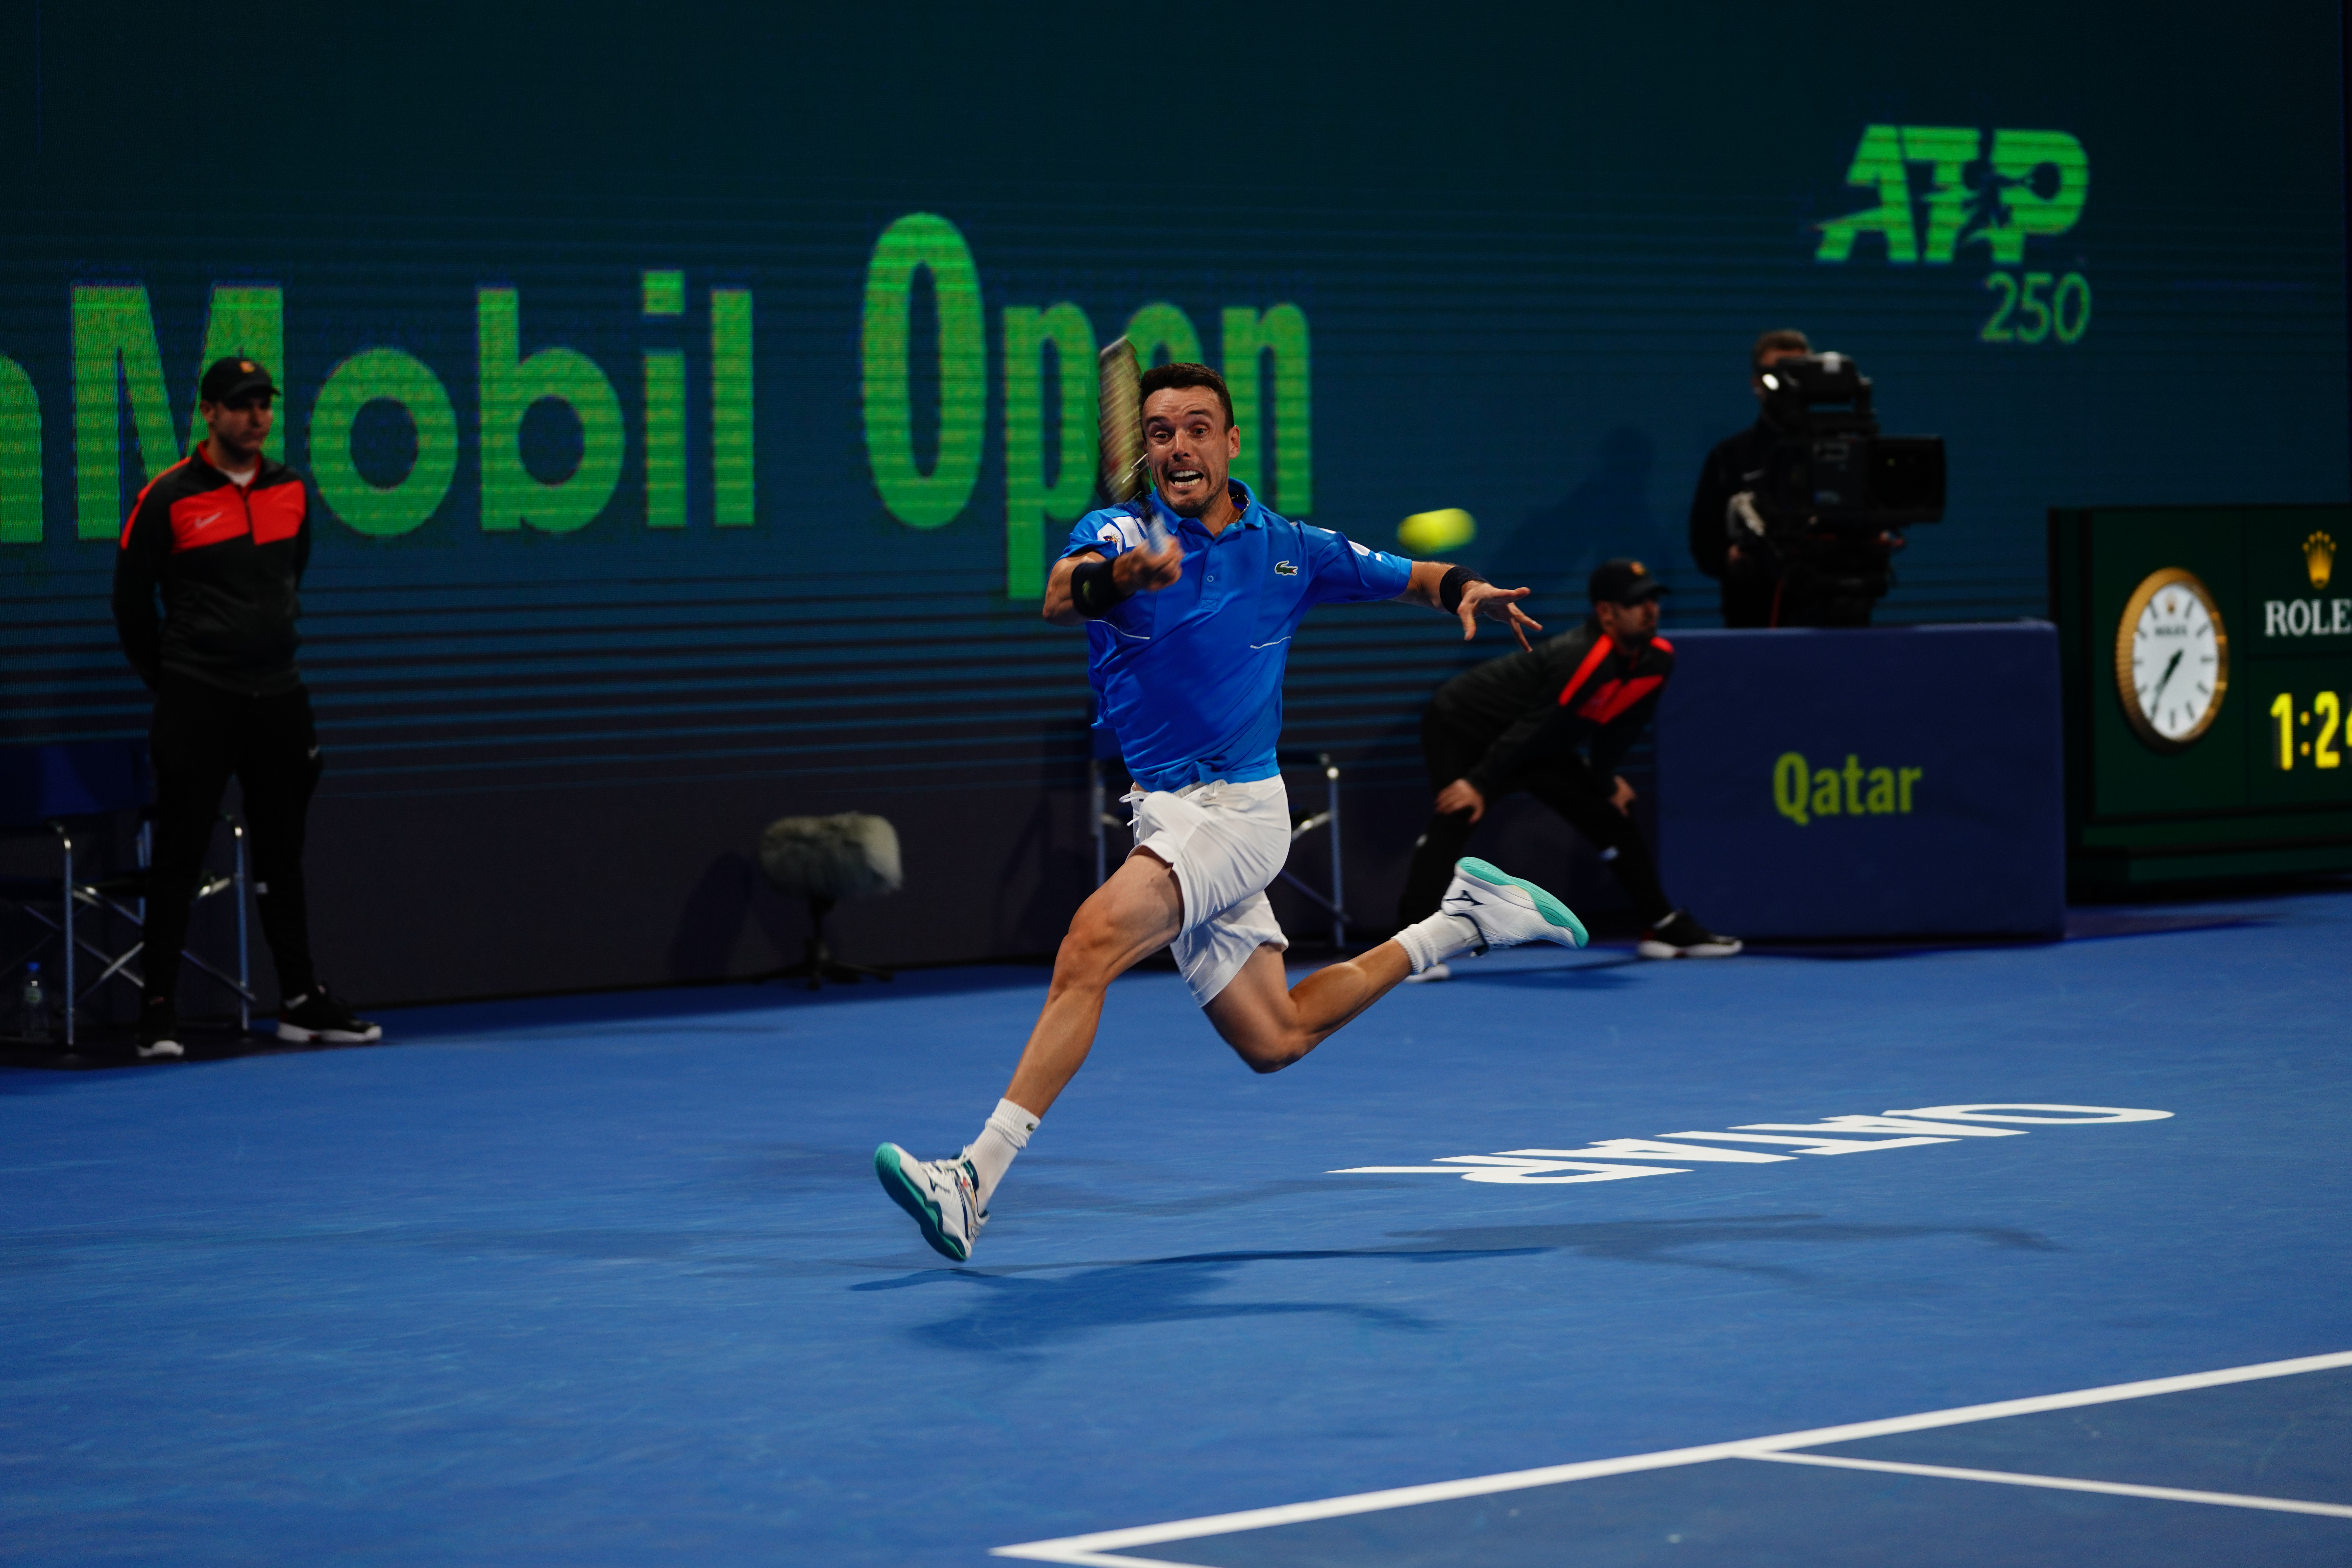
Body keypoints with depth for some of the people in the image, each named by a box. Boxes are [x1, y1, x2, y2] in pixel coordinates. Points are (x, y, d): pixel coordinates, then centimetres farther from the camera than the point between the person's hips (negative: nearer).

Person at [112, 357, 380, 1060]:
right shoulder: (169, 498, -7)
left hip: (278, 697, 5)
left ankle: (302, 1001, 16)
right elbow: (131, 600, 1)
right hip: (197, 704, -5)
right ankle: (158, 1010, 1)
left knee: (283, 854, 10)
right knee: (179, 857, -3)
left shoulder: (291, 491, 8)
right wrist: (170, 678, 7)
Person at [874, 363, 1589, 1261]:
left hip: (1239, 807, -3)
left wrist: (1466, 591, -10)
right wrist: (1113, 580, -49)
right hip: (1167, 815, 3)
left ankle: (977, 1179, -31)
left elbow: (1413, 577, 14)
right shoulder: (1118, 534, -3)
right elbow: (1059, 601, -26)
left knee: (1094, 941, -27)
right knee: (1273, 1040, 11)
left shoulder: (1287, 549, 1)